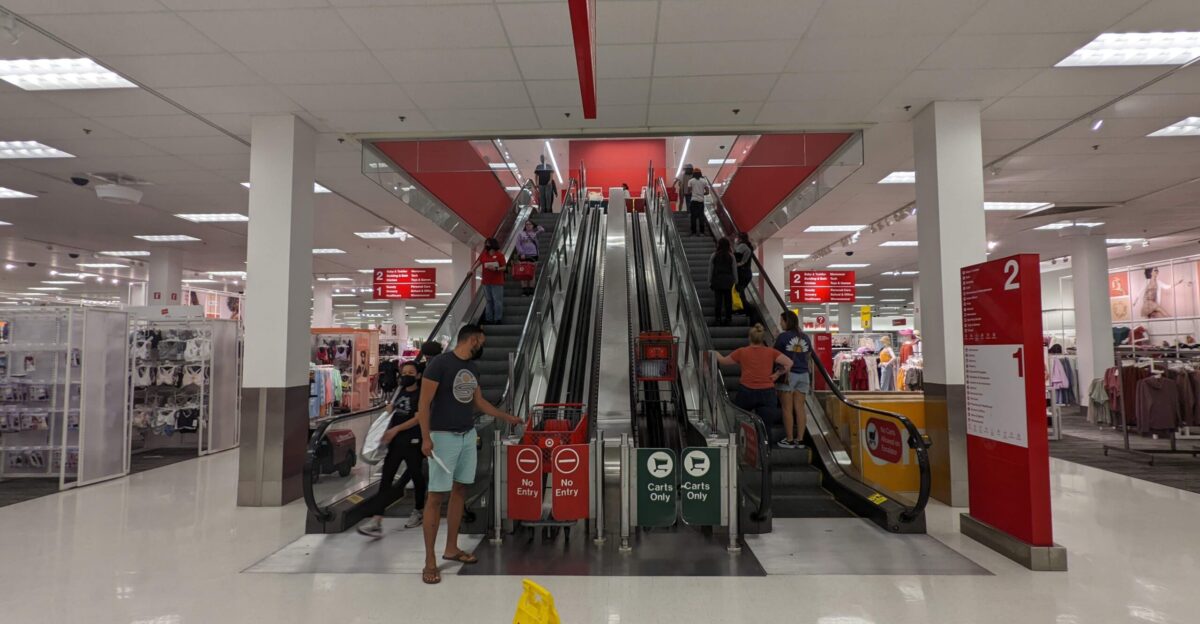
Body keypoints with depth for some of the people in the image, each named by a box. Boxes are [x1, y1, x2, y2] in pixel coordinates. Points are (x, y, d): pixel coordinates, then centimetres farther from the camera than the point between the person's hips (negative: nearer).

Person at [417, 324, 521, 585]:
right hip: (444, 436, -8)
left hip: (468, 435, 8)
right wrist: (426, 438, -19)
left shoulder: (473, 368, 11)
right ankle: (429, 561, 4)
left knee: (460, 490, 12)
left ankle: (451, 548, 25)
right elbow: (423, 403, -13)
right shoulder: (440, 363, -12)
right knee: (436, 496, -4)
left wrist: (507, 417, 26)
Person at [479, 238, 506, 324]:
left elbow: (504, 267, -5)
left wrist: (496, 269, -21)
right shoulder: (484, 254, 10)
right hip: (486, 282, 5)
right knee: (489, 301, 11)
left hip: (497, 282, -5)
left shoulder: (499, 255, -4)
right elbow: (479, 262, 15)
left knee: (497, 301, -4)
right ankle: (489, 318, 18)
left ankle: (498, 319, 2)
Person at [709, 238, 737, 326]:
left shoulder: (714, 255, -3)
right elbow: (734, 269, 3)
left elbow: (710, 269, -1)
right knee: (728, 300, 7)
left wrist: (710, 282, 7)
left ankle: (718, 319, 5)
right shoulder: (731, 256, 0)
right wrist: (735, 281, 13)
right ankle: (728, 318, 12)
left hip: (717, 280, -1)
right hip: (728, 280, 1)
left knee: (718, 300, 3)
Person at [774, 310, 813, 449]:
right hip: (803, 374, 5)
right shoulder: (805, 337, 7)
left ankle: (789, 440, 3)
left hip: (788, 374, -5)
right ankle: (800, 439, 10)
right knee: (800, 408, 7)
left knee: (787, 408, 1)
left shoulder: (783, 336, -9)